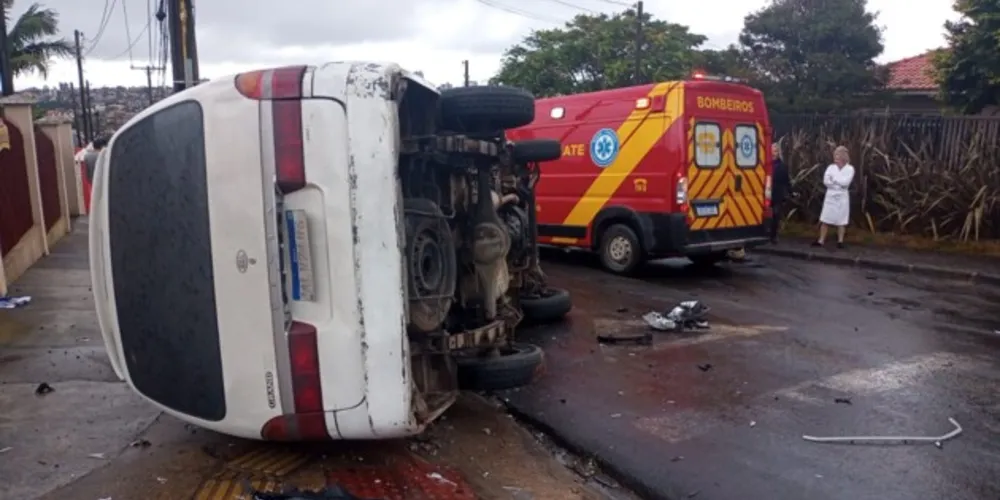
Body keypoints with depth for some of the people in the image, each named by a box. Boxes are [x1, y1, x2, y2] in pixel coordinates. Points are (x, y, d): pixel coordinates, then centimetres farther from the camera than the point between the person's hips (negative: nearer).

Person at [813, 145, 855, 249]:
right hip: (830, 196, 2)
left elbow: (845, 182, -16)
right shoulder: (830, 167, 4)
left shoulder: (850, 168, -3)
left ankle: (840, 241, 10)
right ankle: (821, 240, 5)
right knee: (825, 219, 1)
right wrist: (839, 183, -12)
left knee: (841, 220, 3)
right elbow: (825, 181, -6)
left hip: (842, 197, -2)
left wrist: (834, 178, -9)